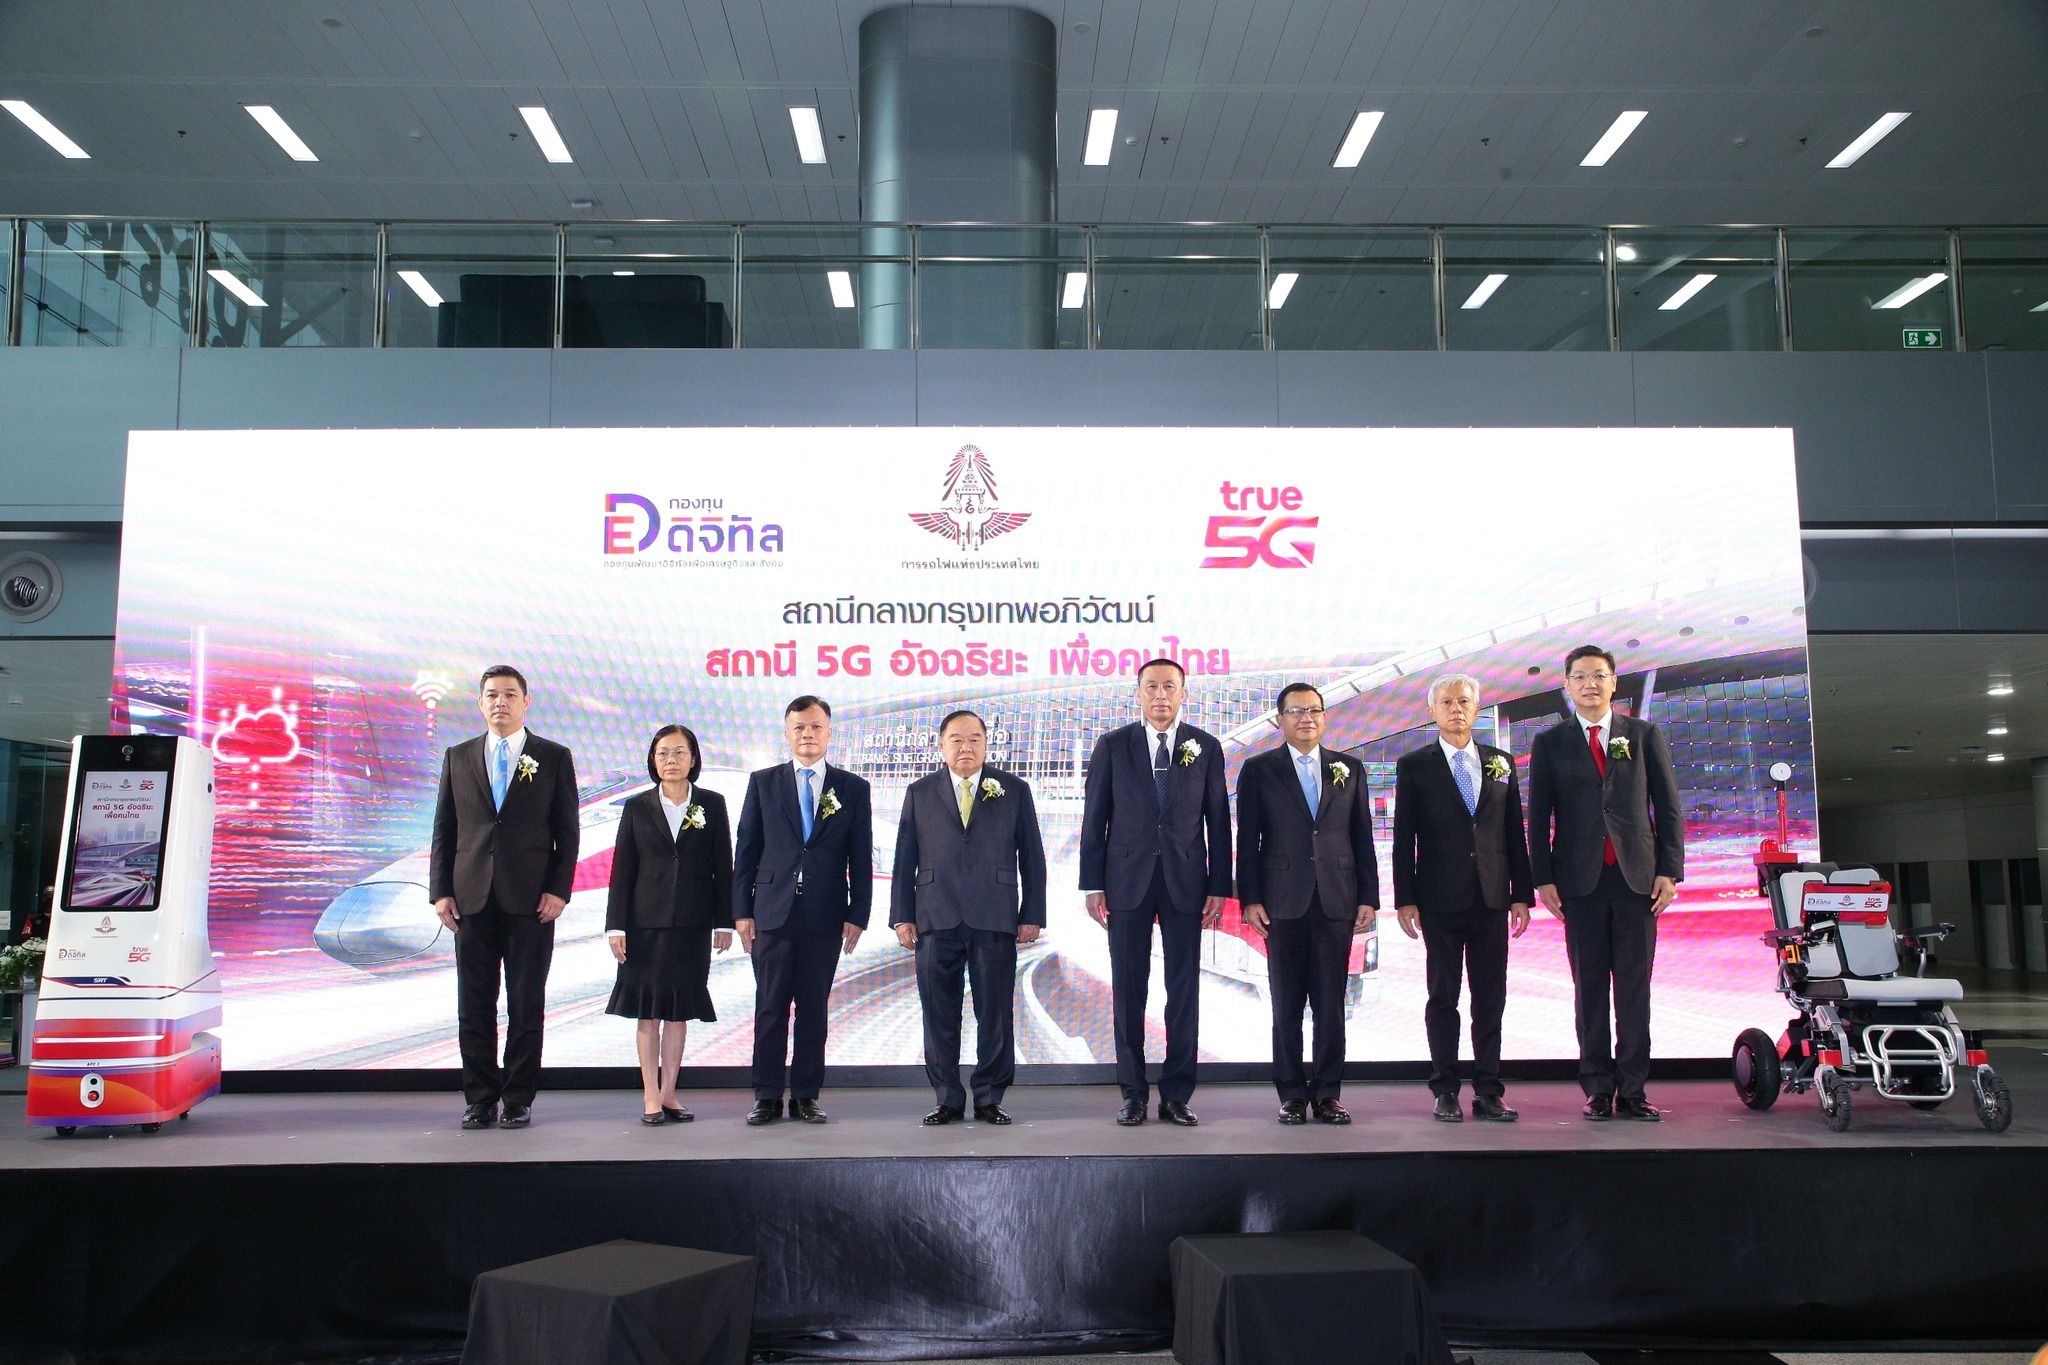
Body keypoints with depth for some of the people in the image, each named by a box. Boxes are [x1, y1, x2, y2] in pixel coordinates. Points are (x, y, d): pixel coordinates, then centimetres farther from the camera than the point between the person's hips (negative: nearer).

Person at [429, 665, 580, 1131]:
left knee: (527, 1004, 3)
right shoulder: (458, 757, 12)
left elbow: (567, 830, 3)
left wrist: (558, 890, -7)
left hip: (530, 899, -2)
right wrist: (441, 892, 2)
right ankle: (480, 1098, 15)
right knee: (474, 1005, 5)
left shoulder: (554, 758, 6)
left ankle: (519, 1098, 12)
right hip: (472, 898, 2)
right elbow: (444, 829, 11)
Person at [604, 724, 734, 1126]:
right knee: (648, 1010, 2)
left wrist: (724, 921, 0)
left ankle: (668, 1095, 13)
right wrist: (616, 926, -3)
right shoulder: (637, 807, 4)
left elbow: (722, 866, 4)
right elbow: (622, 869, 3)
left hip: (693, 924, 1)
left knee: (679, 1010, 5)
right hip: (646, 922, 0)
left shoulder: (712, 805, 4)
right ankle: (650, 1096, 8)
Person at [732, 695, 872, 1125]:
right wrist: (741, 910, 0)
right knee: (770, 1007, 2)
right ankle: (767, 1097, 10)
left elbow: (861, 858, 6)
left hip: (825, 916, 0)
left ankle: (805, 1096, 13)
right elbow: (746, 851, 6)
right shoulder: (764, 782, 8)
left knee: (813, 1008, 5)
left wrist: (857, 915, -1)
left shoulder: (852, 788, 7)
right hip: (773, 912, 0)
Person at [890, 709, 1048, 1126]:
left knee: (995, 1014, 3)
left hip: (995, 921, -1)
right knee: (939, 1015, 4)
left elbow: (1032, 857, 8)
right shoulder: (920, 793, 12)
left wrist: (1032, 915, 1)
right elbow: (905, 859, 10)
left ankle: (989, 1098, 14)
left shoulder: (1014, 790, 9)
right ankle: (947, 1099, 14)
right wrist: (903, 916, 2)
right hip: (935, 921, 1)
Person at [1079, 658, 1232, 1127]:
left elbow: (1218, 821, 6)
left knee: (1184, 991, 3)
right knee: (1128, 991, 3)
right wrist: (1092, 886, -2)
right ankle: (1133, 1093, 13)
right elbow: (1094, 819, 3)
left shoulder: (1206, 748, 6)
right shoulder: (1112, 746, 4)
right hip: (1127, 882, 0)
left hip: (1185, 882, 1)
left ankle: (1177, 1094, 12)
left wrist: (1219, 887, 1)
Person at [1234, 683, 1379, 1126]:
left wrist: (1368, 897, 4)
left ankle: (1327, 1093, 11)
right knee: (1287, 1005, 3)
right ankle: (1291, 1093, 11)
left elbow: (1362, 837, 11)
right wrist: (1250, 899, -5)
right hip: (1283, 902, -1)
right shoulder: (1259, 770, 6)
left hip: (1337, 902, 2)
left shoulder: (1350, 769, 13)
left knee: (1331, 1004, 3)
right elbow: (1248, 840, 2)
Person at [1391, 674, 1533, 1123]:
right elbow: (1403, 838, 0)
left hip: (1491, 897, 3)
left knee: (1491, 997, 5)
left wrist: (1521, 893, 5)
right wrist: (1404, 898, -6)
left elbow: (1515, 832, 11)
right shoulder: (1414, 766, 2)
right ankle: (1445, 1091, 10)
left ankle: (1489, 1092, 11)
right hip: (1440, 898, -3)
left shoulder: (1501, 762, 11)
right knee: (1443, 996, 3)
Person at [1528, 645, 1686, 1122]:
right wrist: (1543, 879, -2)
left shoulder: (1644, 735, 9)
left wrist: (1669, 871, -1)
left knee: (1635, 986, 2)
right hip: (1580, 880, 0)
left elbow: (1668, 808, 7)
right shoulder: (1550, 743, 7)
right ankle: (1598, 1088, 9)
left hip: (1637, 877, 1)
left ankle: (1633, 1090, 8)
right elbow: (1539, 817, 6)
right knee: (1589, 987, 3)